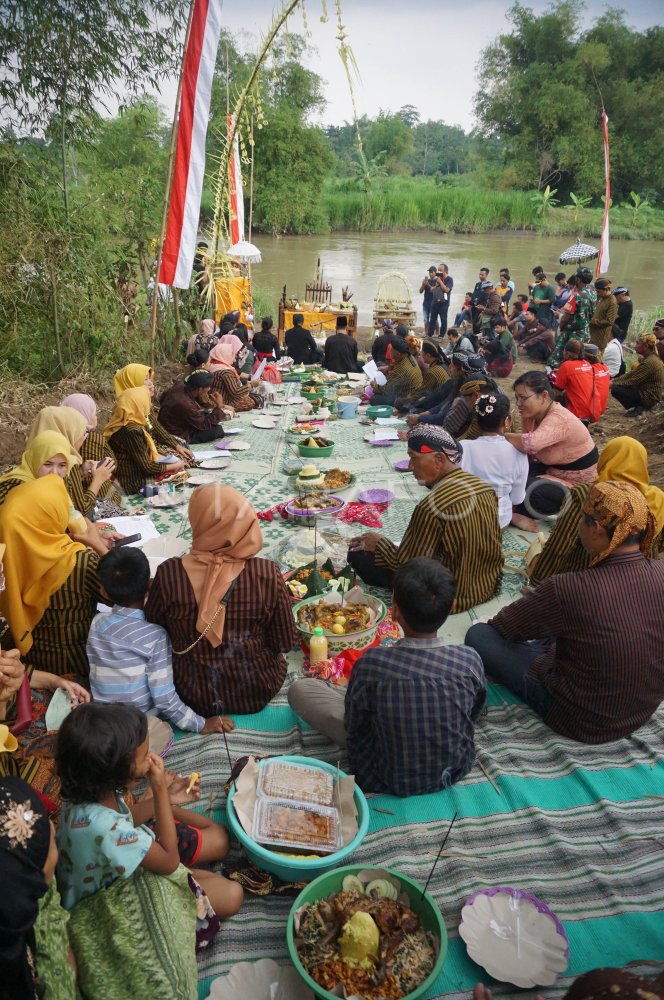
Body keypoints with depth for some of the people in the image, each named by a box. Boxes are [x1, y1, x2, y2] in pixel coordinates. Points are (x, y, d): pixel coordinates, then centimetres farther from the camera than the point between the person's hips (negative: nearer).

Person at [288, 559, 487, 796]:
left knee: (299, 689, 3)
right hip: (457, 770, 3)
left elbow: (354, 727, -12)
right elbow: (473, 716, -2)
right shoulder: (470, 661, -23)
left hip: (392, 780, -3)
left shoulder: (371, 663, -30)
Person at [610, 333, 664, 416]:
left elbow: (632, 382, -21)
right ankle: (640, 406, 12)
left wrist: (614, 384, -10)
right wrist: (614, 381, 2)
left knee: (615, 389, -16)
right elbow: (631, 374, 9)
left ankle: (637, 408, -5)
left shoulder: (650, 362, -23)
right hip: (647, 393, 10)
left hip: (648, 398, -10)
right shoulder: (649, 358, 8)